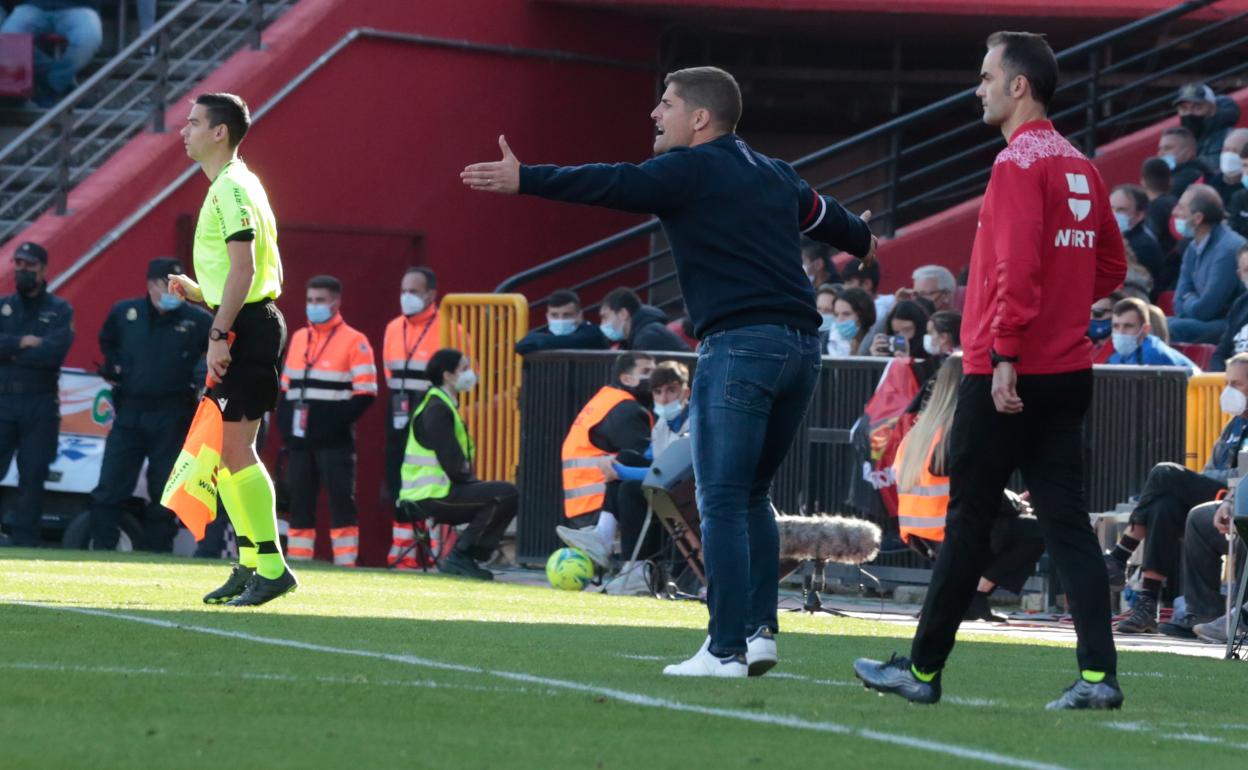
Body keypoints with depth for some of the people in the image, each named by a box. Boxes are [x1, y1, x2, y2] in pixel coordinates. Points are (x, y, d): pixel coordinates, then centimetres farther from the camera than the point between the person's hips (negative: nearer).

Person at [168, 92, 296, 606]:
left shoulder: (232, 188, -12)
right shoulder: (228, 186, 19)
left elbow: (243, 266, -21)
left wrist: (219, 334, -23)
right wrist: (197, 291, 15)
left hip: (247, 329, -10)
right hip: (246, 327, 10)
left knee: (234, 448, -11)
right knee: (222, 451, 11)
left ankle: (272, 568, -10)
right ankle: (249, 565, 15)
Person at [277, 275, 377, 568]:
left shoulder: (354, 342, -4)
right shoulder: (298, 339, 16)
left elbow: (365, 392, -9)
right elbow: (286, 387, 21)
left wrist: (338, 423, -16)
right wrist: (284, 423, 8)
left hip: (334, 441, -6)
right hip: (300, 439, 6)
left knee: (341, 499, -8)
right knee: (299, 500, 8)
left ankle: (346, 562, -9)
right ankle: (296, 561, 13)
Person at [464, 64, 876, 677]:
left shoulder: (690, 169, -1)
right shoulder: (774, 175, 22)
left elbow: (614, 185, -14)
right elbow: (822, 214, 41)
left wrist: (524, 181, -16)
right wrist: (861, 241, 62)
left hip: (739, 346, -8)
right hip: (800, 345, 8)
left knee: (722, 503, -7)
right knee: (751, 496, 18)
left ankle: (726, 650, -13)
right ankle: (760, 631, 10)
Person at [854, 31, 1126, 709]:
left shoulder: (1019, 162, -12)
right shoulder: (1079, 165, 14)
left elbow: (1019, 265, -22)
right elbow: (1111, 266, 20)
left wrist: (1005, 353, -22)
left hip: (1005, 378, -8)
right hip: (1068, 369, 8)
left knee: (968, 521, 2)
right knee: (1066, 520, 4)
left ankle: (924, 668, 11)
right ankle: (1097, 673, -5)